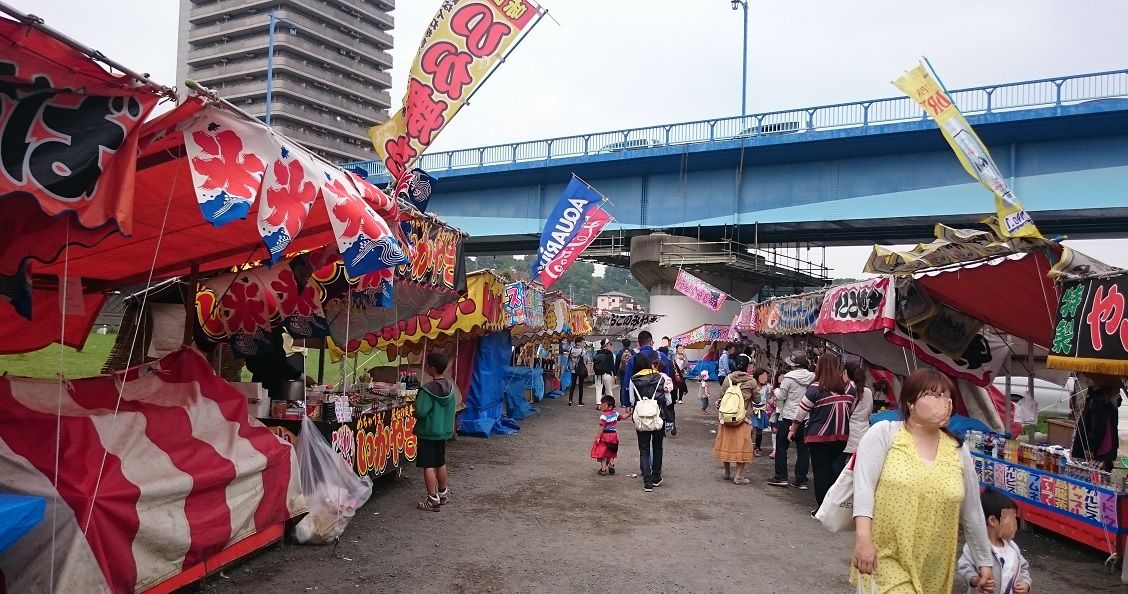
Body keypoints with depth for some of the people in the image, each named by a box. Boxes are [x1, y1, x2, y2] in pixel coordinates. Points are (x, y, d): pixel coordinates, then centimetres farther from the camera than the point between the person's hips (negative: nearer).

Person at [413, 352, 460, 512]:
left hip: (428, 432, -7)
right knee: (441, 463, 20)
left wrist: (414, 414, -4)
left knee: (428, 466, 1)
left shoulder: (428, 390, -22)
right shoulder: (451, 386, 0)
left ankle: (432, 500, 4)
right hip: (444, 430, 7)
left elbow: (420, 411, -24)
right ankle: (443, 493, 33)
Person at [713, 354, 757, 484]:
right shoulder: (751, 381, -8)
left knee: (727, 443, 16)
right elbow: (757, 399, 1)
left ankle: (727, 472, 29)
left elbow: (721, 396, 3)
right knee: (742, 445, 4)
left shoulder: (728, 378, -1)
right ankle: (738, 476, 3)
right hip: (743, 418, -3)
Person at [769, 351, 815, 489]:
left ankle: (781, 477, 9)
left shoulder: (789, 378, -13)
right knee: (803, 448, 10)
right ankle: (801, 479, 11)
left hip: (789, 417, -4)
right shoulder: (813, 378, -2)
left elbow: (781, 398, -8)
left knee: (781, 446, 8)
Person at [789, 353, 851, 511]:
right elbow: (850, 410, 9)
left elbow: (802, 412, -5)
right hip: (841, 437, 4)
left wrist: (793, 429, 7)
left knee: (821, 472, 7)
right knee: (830, 469, 20)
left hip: (819, 437, -4)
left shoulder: (816, 388, -13)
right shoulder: (847, 388, -3)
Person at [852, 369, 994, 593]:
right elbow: (864, 485, -15)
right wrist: (863, 538, -25)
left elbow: (971, 512, 15)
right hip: (884, 558, -4)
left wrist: (985, 562, 20)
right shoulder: (883, 433, -6)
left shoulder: (958, 450, 6)